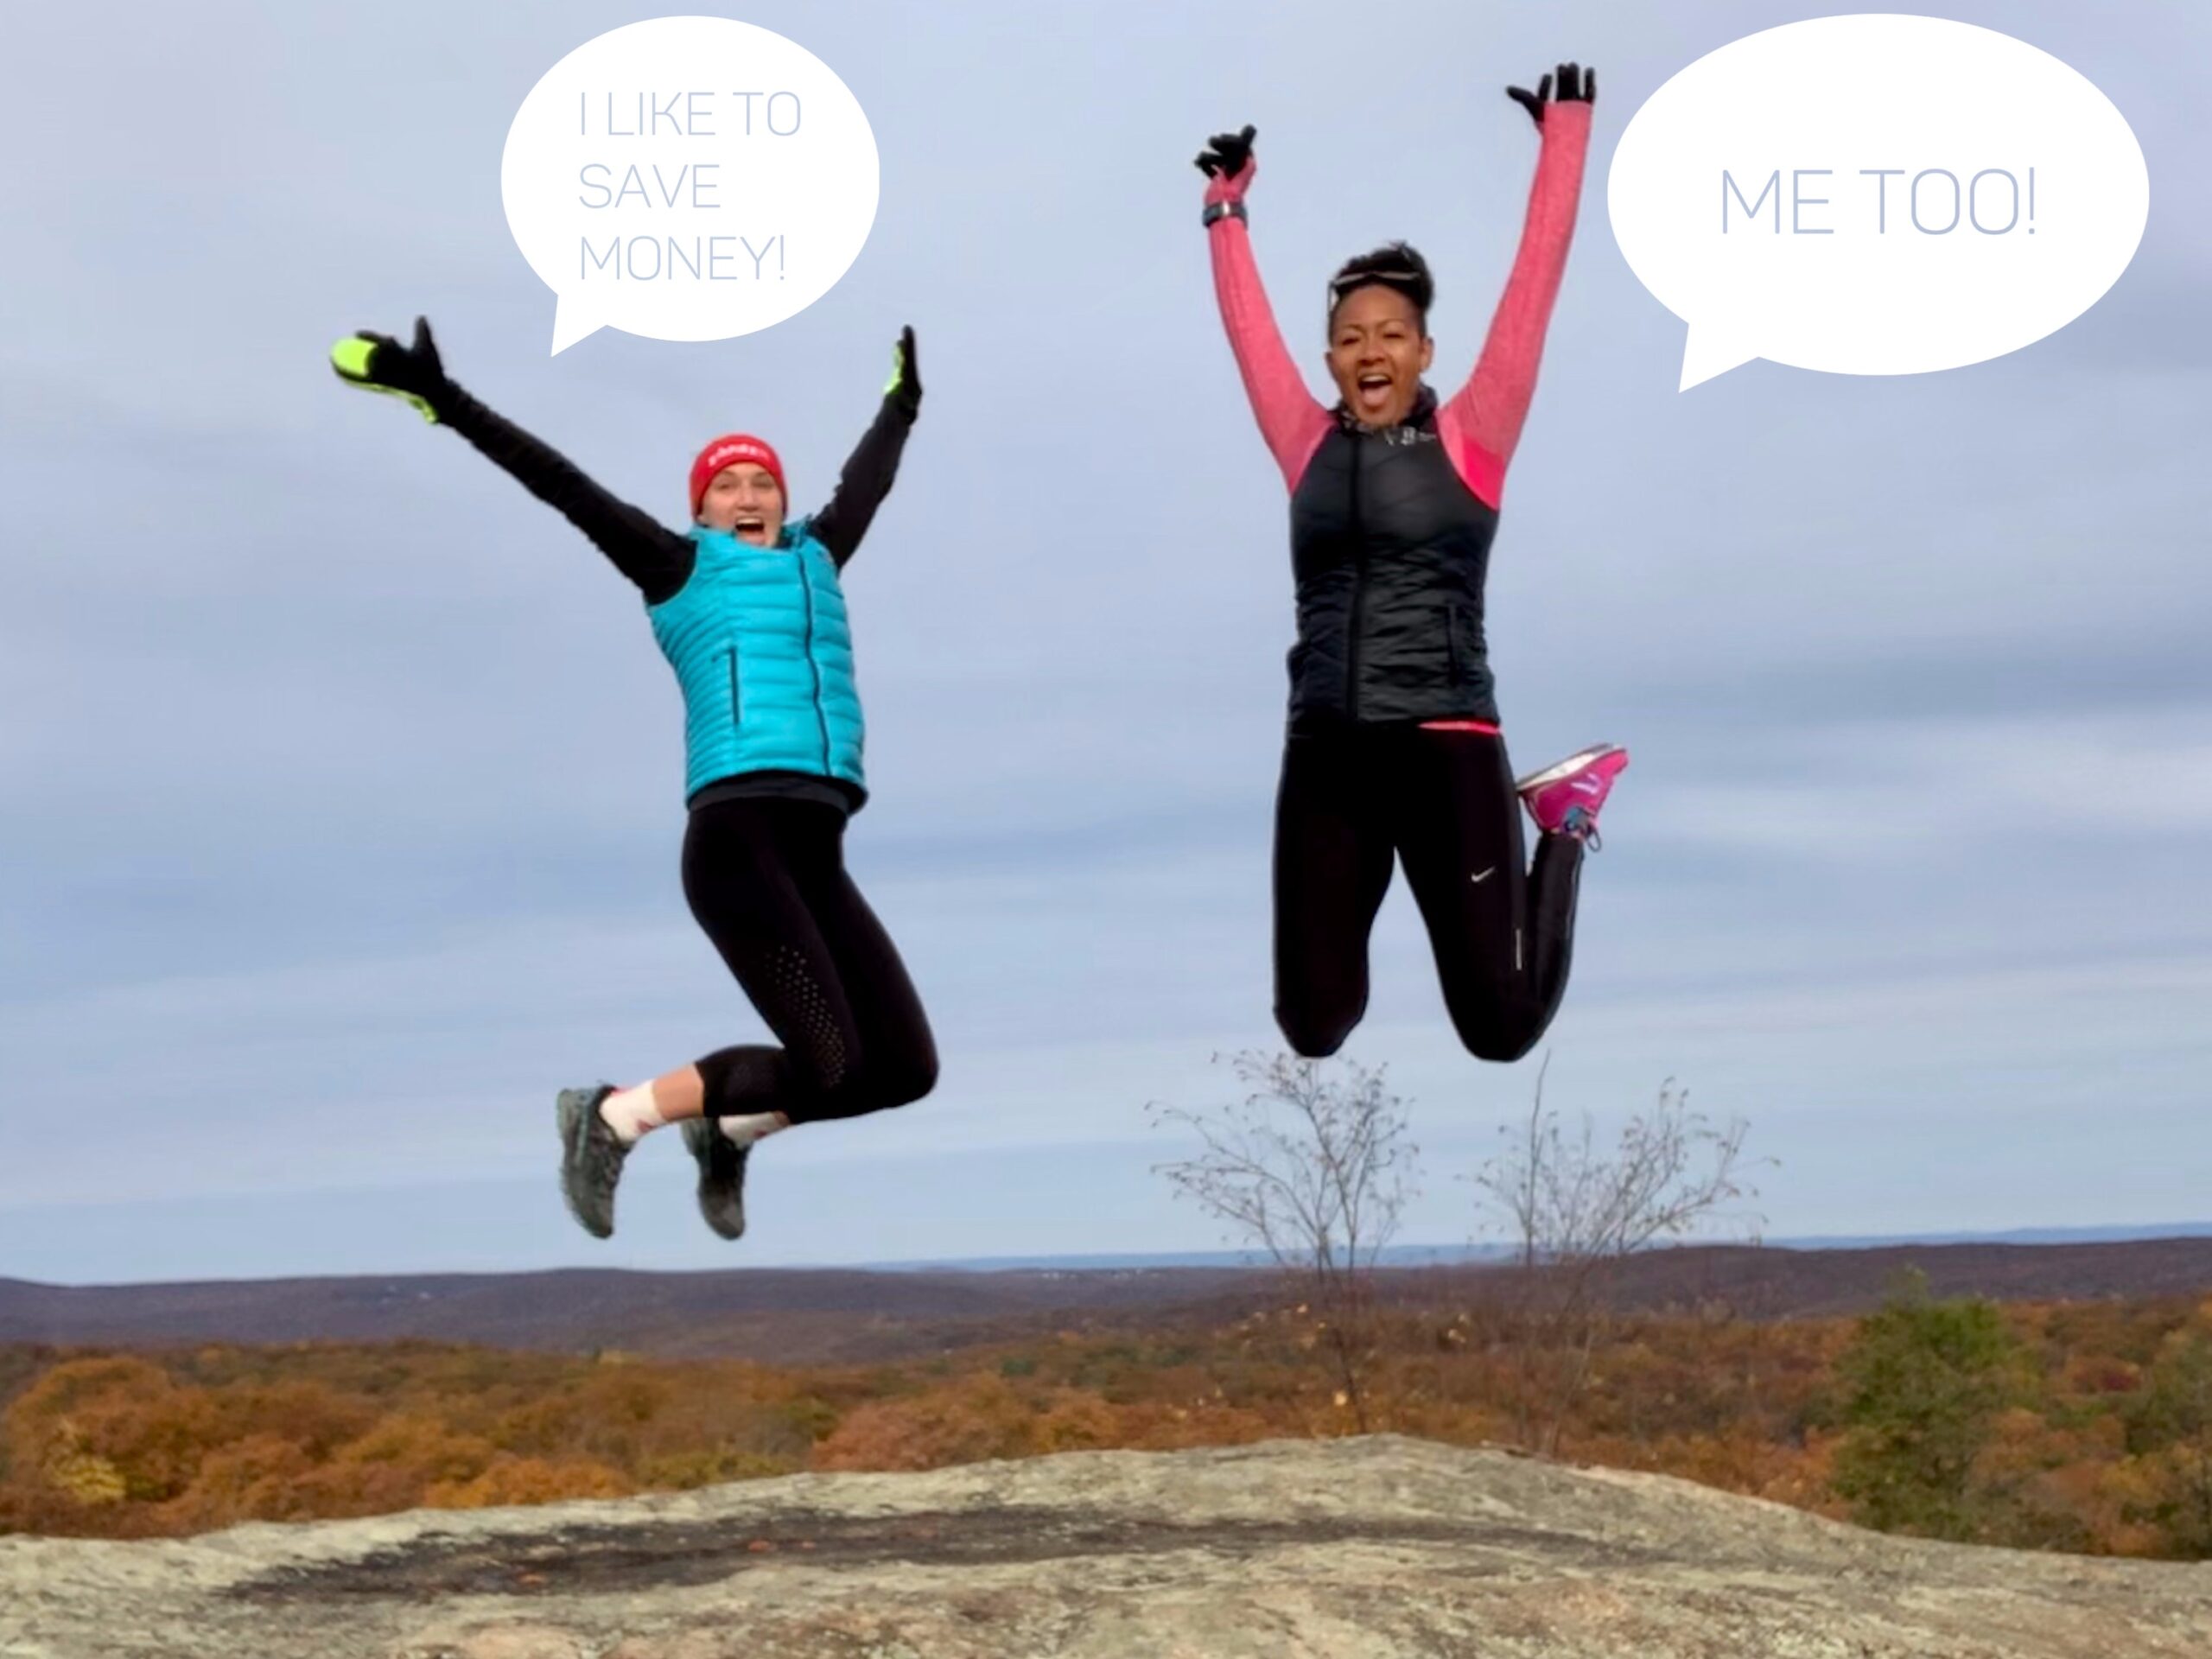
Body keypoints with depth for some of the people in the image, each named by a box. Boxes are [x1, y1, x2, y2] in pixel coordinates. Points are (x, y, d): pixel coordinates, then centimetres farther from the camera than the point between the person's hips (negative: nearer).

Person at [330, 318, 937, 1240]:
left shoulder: (814, 558, 24)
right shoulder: (681, 566, 8)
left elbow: (863, 482, 43)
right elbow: (559, 482, 4)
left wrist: (901, 402, 60)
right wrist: (441, 399, -1)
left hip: (816, 856, 7)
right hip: (736, 842, -7)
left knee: (904, 1070, -1)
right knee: (829, 1066, -17)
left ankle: (729, 1125, 25)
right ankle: (612, 1117, 3)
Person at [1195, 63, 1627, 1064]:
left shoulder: (1470, 439, 1)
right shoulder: (1308, 447, 8)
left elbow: (1535, 276, 2)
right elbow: (1247, 321, 21)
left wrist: (1565, 140, 6)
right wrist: (1226, 209, 28)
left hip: (1447, 753, -3)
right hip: (1323, 760, 3)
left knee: (1501, 1029, -2)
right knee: (1313, 1031, 3)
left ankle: (1563, 825, 27)